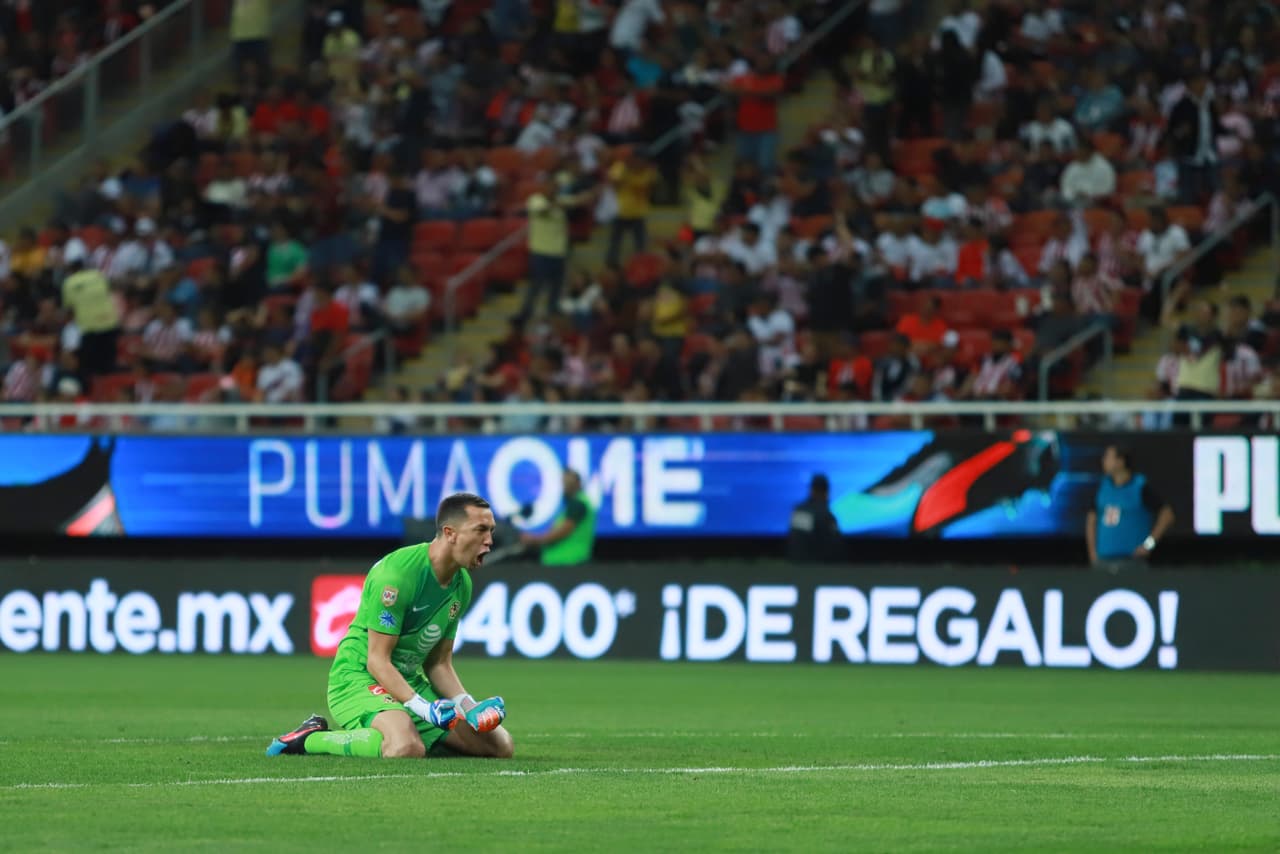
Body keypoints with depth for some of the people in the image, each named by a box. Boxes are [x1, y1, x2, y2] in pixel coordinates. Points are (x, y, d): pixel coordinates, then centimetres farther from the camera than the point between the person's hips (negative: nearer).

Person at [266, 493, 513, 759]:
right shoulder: (397, 573, -21)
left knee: (501, 746, -1)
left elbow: (439, 664, 12)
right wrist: (423, 708, -31)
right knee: (407, 749, -39)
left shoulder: (462, 584, 5)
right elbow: (377, 661, -21)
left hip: (410, 682, 9)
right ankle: (309, 738, -14)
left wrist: (468, 707, -6)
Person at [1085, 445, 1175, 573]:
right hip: (1103, 560, 5)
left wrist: (1149, 543, -10)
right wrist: (1092, 551, 12)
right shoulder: (1104, 487, 12)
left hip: (1130, 558, -5)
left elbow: (1167, 514, -6)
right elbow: (1091, 518, 21)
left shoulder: (1140, 488, -5)